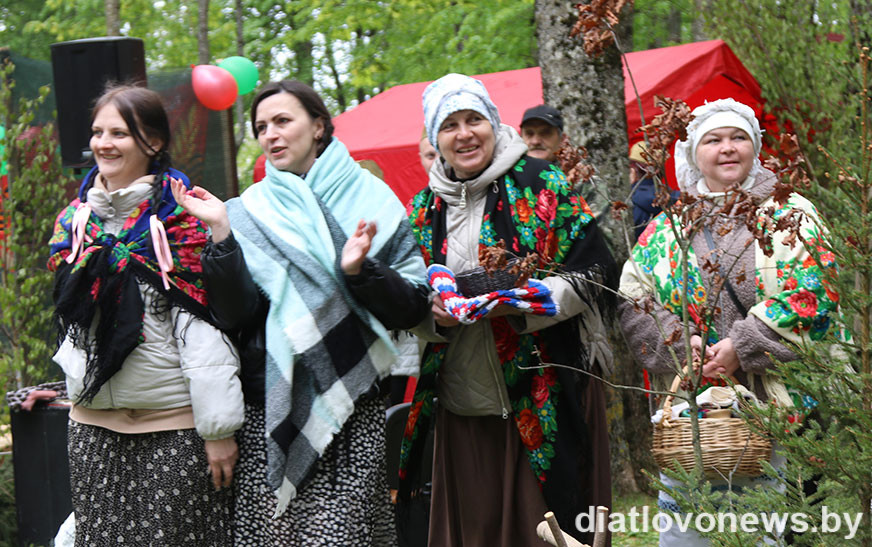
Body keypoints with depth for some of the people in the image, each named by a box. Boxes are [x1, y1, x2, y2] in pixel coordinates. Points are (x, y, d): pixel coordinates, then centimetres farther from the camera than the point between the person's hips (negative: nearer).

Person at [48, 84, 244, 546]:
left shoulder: (182, 217, -7)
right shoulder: (77, 218, 12)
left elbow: (204, 326, -13)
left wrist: (217, 426, -17)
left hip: (177, 425, -6)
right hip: (92, 426, 6)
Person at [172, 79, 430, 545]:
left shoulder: (370, 201, 8)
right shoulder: (247, 214, 10)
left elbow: (413, 309, 3)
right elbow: (236, 315, -2)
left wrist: (360, 270, -13)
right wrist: (220, 234, -11)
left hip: (349, 410, -1)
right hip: (269, 409, 1)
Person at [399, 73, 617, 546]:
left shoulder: (539, 184, -2)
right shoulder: (423, 210, 12)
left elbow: (595, 269, -6)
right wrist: (435, 316, -7)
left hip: (544, 398, -4)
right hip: (462, 403, 4)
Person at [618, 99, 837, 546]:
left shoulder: (789, 214, 6)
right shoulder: (669, 225, 14)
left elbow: (811, 291, -7)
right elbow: (632, 296, 7)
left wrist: (743, 348, -15)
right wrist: (676, 344, -11)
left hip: (779, 394, -2)